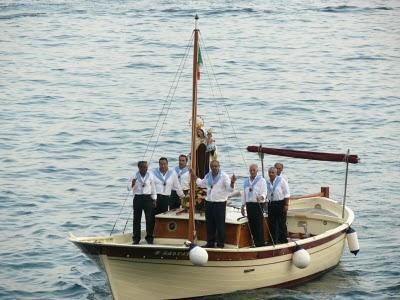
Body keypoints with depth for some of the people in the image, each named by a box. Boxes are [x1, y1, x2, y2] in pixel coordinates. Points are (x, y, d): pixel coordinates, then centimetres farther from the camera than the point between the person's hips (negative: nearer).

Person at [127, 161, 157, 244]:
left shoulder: (150, 176, 3)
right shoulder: (135, 176, 0)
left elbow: (153, 189, 10)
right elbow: (129, 188, -2)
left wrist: (154, 200, 7)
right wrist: (132, 184, -24)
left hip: (147, 198, 0)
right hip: (137, 198, 0)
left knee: (150, 218, -3)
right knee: (137, 219, 3)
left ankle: (149, 238, 6)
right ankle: (136, 238, 10)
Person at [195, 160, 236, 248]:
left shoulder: (224, 176, -8)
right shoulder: (208, 176, 11)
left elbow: (230, 189, -15)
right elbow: (202, 184, 30)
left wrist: (232, 182, -33)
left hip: (220, 203, -6)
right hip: (209, 202, 6)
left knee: (220, 225, -3)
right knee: (209, 224, 12)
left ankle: (220, 244, 4)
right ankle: (210, 242, 23)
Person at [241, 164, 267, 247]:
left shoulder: (261, 180, -1)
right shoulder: (246, 181, 17)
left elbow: (264, 193, -8)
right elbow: (244, 194, 20)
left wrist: (261, 197, -30)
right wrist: (243, 206, 16)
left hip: (258, 205, -5)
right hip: (249, 205, 5)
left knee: (259, 225, -9)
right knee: (252, 225, 5)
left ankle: (261, 243, -7)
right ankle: (255, 242, 11)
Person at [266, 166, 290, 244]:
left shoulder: (281, 180, -5)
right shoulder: (267, 182, 8)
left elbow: (287, 194, -6)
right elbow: (266, 194, 16)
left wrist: (286, 205, -12)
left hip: (280, 203, -5)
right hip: (271, 204, 5)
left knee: (281, 223, -1)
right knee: (272, 224, 5)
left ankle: (283, 240, 6)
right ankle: (273, 241, 12)